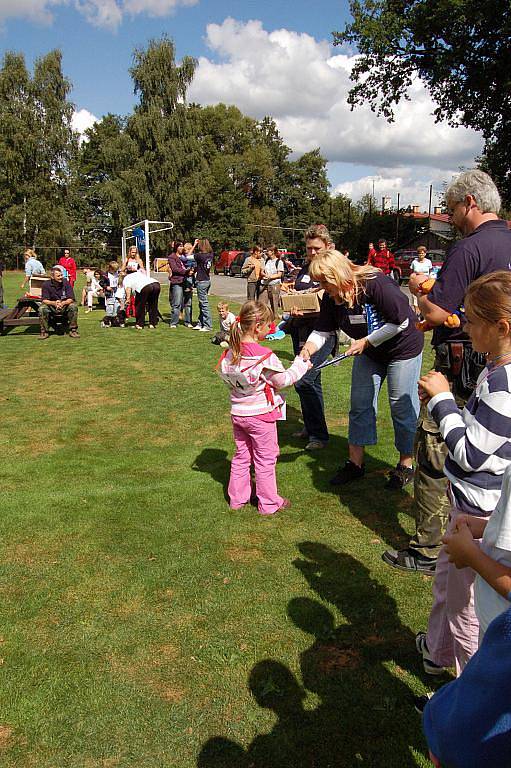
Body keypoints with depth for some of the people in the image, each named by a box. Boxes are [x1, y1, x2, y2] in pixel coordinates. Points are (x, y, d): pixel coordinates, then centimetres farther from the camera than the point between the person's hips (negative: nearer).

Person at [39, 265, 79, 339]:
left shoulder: (66, 283, -8)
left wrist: (62, 303, -35)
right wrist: (54, 303, -35)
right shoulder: (46, 285, -8)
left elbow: (71, 299, -13)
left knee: (73, 306, -29)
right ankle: (44, 331, -13)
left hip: (65, 306, 0)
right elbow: (44, 300, -13)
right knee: (42, 308, -29)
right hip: (51, 308, 0)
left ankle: (73, 330, -16)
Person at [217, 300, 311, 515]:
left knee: (241, 456, 20)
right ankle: (269, 503, 20)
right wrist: (301, 365, -1)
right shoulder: (264, 356, -23)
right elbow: (283, 380, -13)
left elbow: (224, 374, 9)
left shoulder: (230, 353, -4)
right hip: (261, 414, -6)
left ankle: (237, 498, 29)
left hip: (237, 413, 6)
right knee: (265, 459, 8)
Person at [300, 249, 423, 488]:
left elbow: (401, 323, -28)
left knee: (401, 406, 1)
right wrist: (308, 348, -28)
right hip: (368, 352, 7)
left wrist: (366, 341, -24)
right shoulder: (331, 298, -11)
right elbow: (323, 331, -8)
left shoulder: (376, 284, -31)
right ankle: (355, 463, 19)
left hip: (403, 347, -6)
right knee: (359, 405, 7)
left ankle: (405, 465, 19)